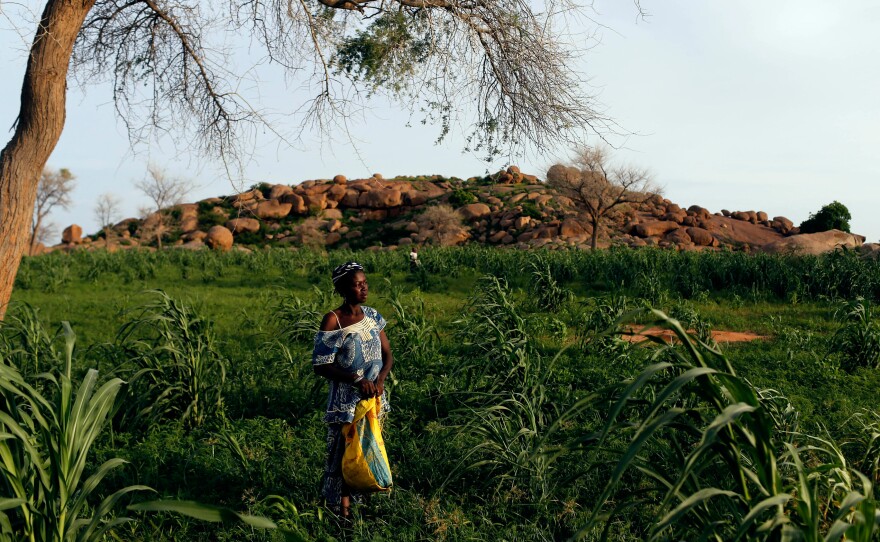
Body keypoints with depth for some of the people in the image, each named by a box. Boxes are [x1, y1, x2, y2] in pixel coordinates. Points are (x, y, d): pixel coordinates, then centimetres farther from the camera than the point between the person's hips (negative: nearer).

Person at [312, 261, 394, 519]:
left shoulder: (372, 315, 2)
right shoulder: (333, 320, -15)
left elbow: (387, 354, 6)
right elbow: (321, 365, -16)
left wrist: (380, 379, -14)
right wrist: (356, 380, -25)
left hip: (373, 397, 5)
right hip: (346, 400, -5)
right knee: (345, 449, 4)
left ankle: (361, 496, 30)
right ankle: (343, 506, 20)